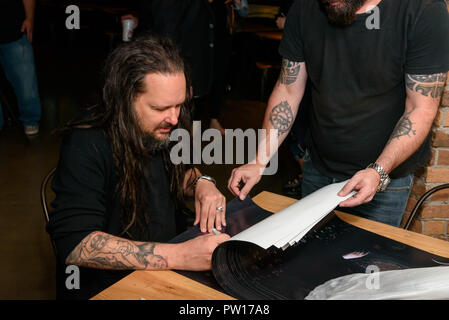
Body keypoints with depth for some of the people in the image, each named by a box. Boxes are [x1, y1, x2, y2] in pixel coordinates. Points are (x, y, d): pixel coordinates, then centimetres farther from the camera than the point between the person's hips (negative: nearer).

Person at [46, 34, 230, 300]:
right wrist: (181, 256, -36)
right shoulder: (86, 146, -21)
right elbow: (74, 245, -29)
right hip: (107, 286, -6)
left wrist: (202, 183, -7)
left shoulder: (162, 128, -2)